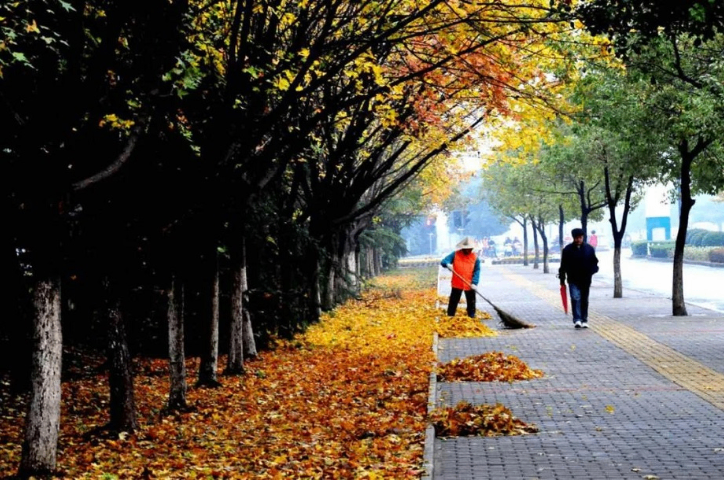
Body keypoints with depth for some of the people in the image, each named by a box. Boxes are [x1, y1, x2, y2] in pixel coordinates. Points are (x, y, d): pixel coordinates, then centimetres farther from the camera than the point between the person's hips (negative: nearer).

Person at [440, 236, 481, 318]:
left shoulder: (475, 257, -2)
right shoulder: (455, 254, -4)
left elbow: (477, 271, -3)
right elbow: (444, 261, -9)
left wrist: (474, 283, -15)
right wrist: (447, 264, -34)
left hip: (470, 285, 1)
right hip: (457, 284, -1)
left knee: (471, 302, 10)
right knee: (453, 301, 7)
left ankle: (472, 316, 23)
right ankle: (450, 316, 18)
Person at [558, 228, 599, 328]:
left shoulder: (589, 249, 5)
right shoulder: (567, 249, 0)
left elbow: (594, 263, 13)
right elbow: (563, 265, 3)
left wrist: (591, 271, -7)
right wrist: (562, 279, 0)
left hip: (586, 280, 2)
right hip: (573, 280, -2)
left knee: (584, 300, 9)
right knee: (575, 299, -13)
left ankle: (584, 320, 18)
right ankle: (577, 320, -17)